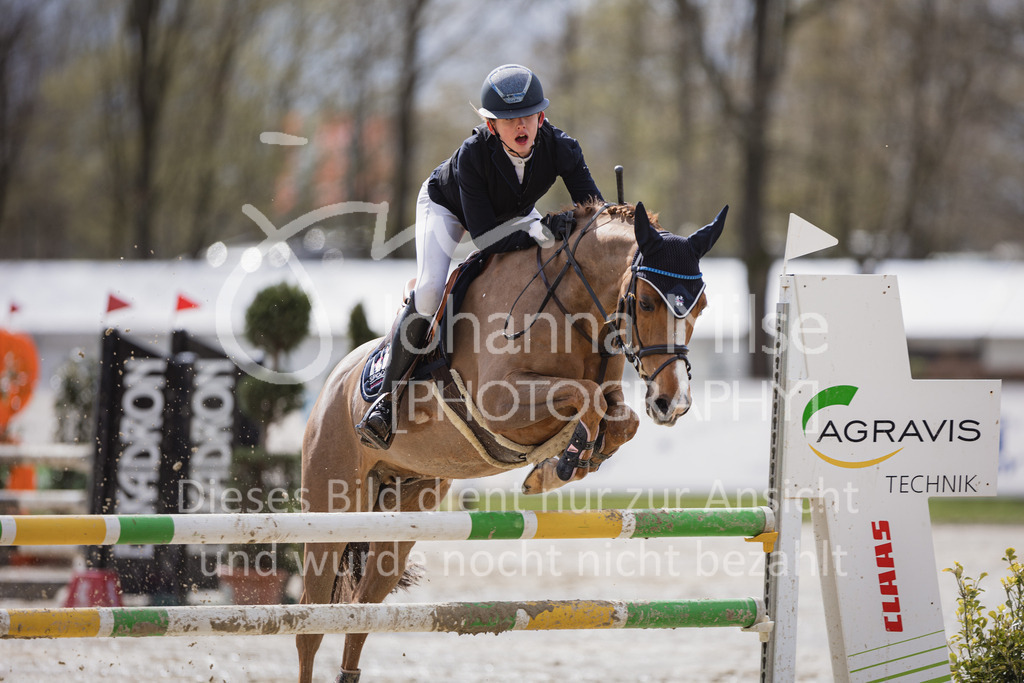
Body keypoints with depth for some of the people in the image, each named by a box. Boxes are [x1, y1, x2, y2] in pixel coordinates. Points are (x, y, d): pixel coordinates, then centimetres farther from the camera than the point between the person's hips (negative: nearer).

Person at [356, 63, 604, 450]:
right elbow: (485, 238, -42)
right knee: (429, 291, -24)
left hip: (515, 214, 4)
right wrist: (531, 235, -57)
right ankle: (388, 397, -10)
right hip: (446, 207, -4)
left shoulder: (559, 147, -33)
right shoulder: (472, 156, -41)